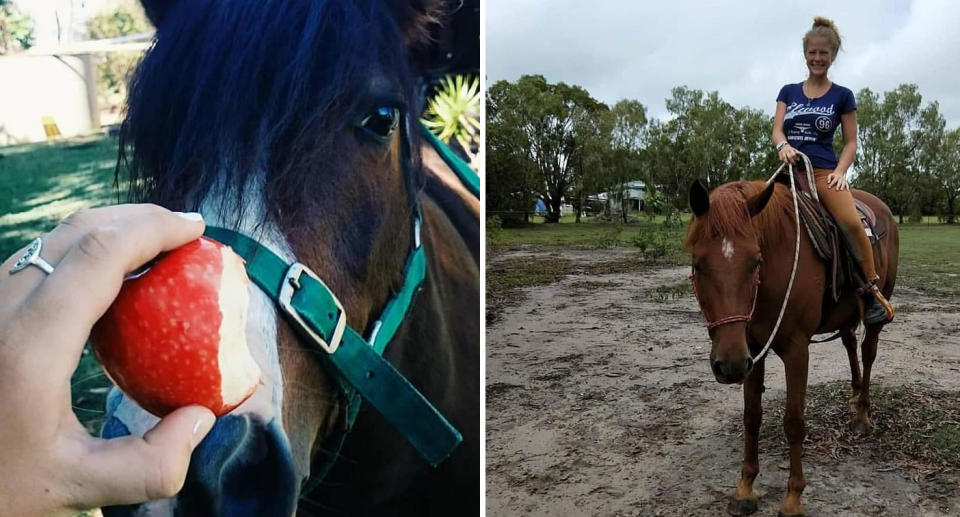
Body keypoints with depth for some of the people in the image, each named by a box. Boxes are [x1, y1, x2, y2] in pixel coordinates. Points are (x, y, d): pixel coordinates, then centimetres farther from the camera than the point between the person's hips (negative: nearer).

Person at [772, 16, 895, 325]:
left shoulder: (842, 96, 9)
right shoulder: (788, 92, 15)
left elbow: (851, 143, 8)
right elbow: (777, 130, 4)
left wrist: (839, 172, -11)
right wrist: (783, 145, -20)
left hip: (824, 171, -3)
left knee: (851, 222, -27)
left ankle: (872, 290, -14)